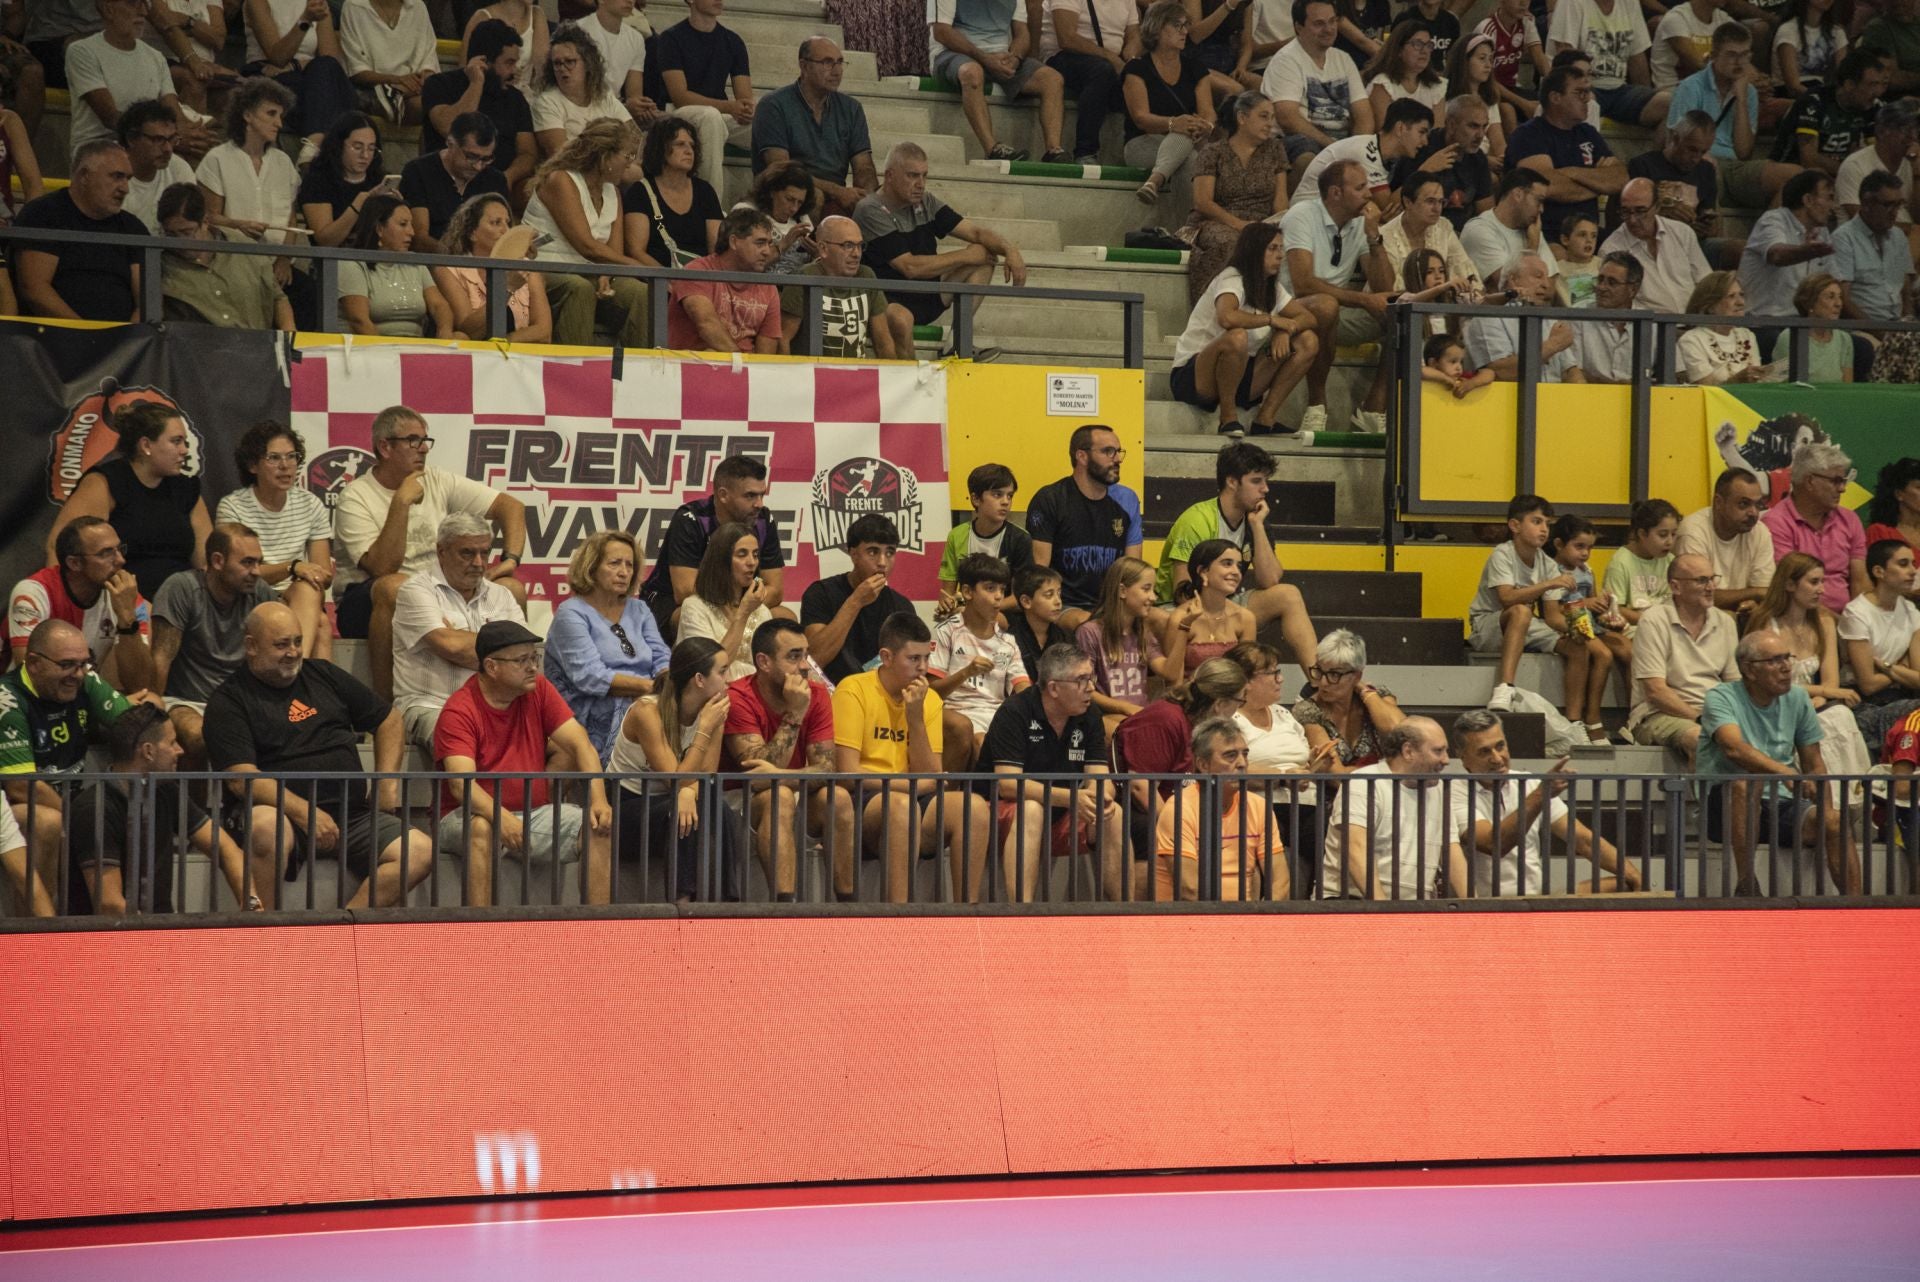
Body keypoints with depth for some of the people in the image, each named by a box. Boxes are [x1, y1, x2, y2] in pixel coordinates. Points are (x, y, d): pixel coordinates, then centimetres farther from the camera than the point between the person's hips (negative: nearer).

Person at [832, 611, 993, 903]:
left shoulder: (930, 700, 11)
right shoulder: (854, 690, -5)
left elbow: (930, 779, 4)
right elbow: (848, 772, -12)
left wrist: (915, 717, -6)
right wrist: (909, 785, -8)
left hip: (912, 802, 5)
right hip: (861, 802, -5)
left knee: (974, 805, -21)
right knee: (902, 804, -37)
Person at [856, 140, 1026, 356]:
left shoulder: (926, 203, 7)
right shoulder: (871, 211, -16)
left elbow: (975, 232, 7)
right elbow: (910, 267, -21)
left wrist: (1010, 249, -14)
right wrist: (965, 257, -12)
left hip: (927, 298, 8)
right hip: (887, 302, -8)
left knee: (986, 254, 0)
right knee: (900, 319, -43)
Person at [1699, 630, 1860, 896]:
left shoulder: (1797, 699, 10)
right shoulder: (1721, 697, -7)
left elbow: (1814, 764, 15)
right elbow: (1734, 748, -27)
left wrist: (1825, 809, -2)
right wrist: (1785, 772, -42)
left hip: (1780, 805, 4)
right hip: (1728, 807, -4)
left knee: (1835, 822, -22)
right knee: (1747, 782, -36)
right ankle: (1745, 884, -32)